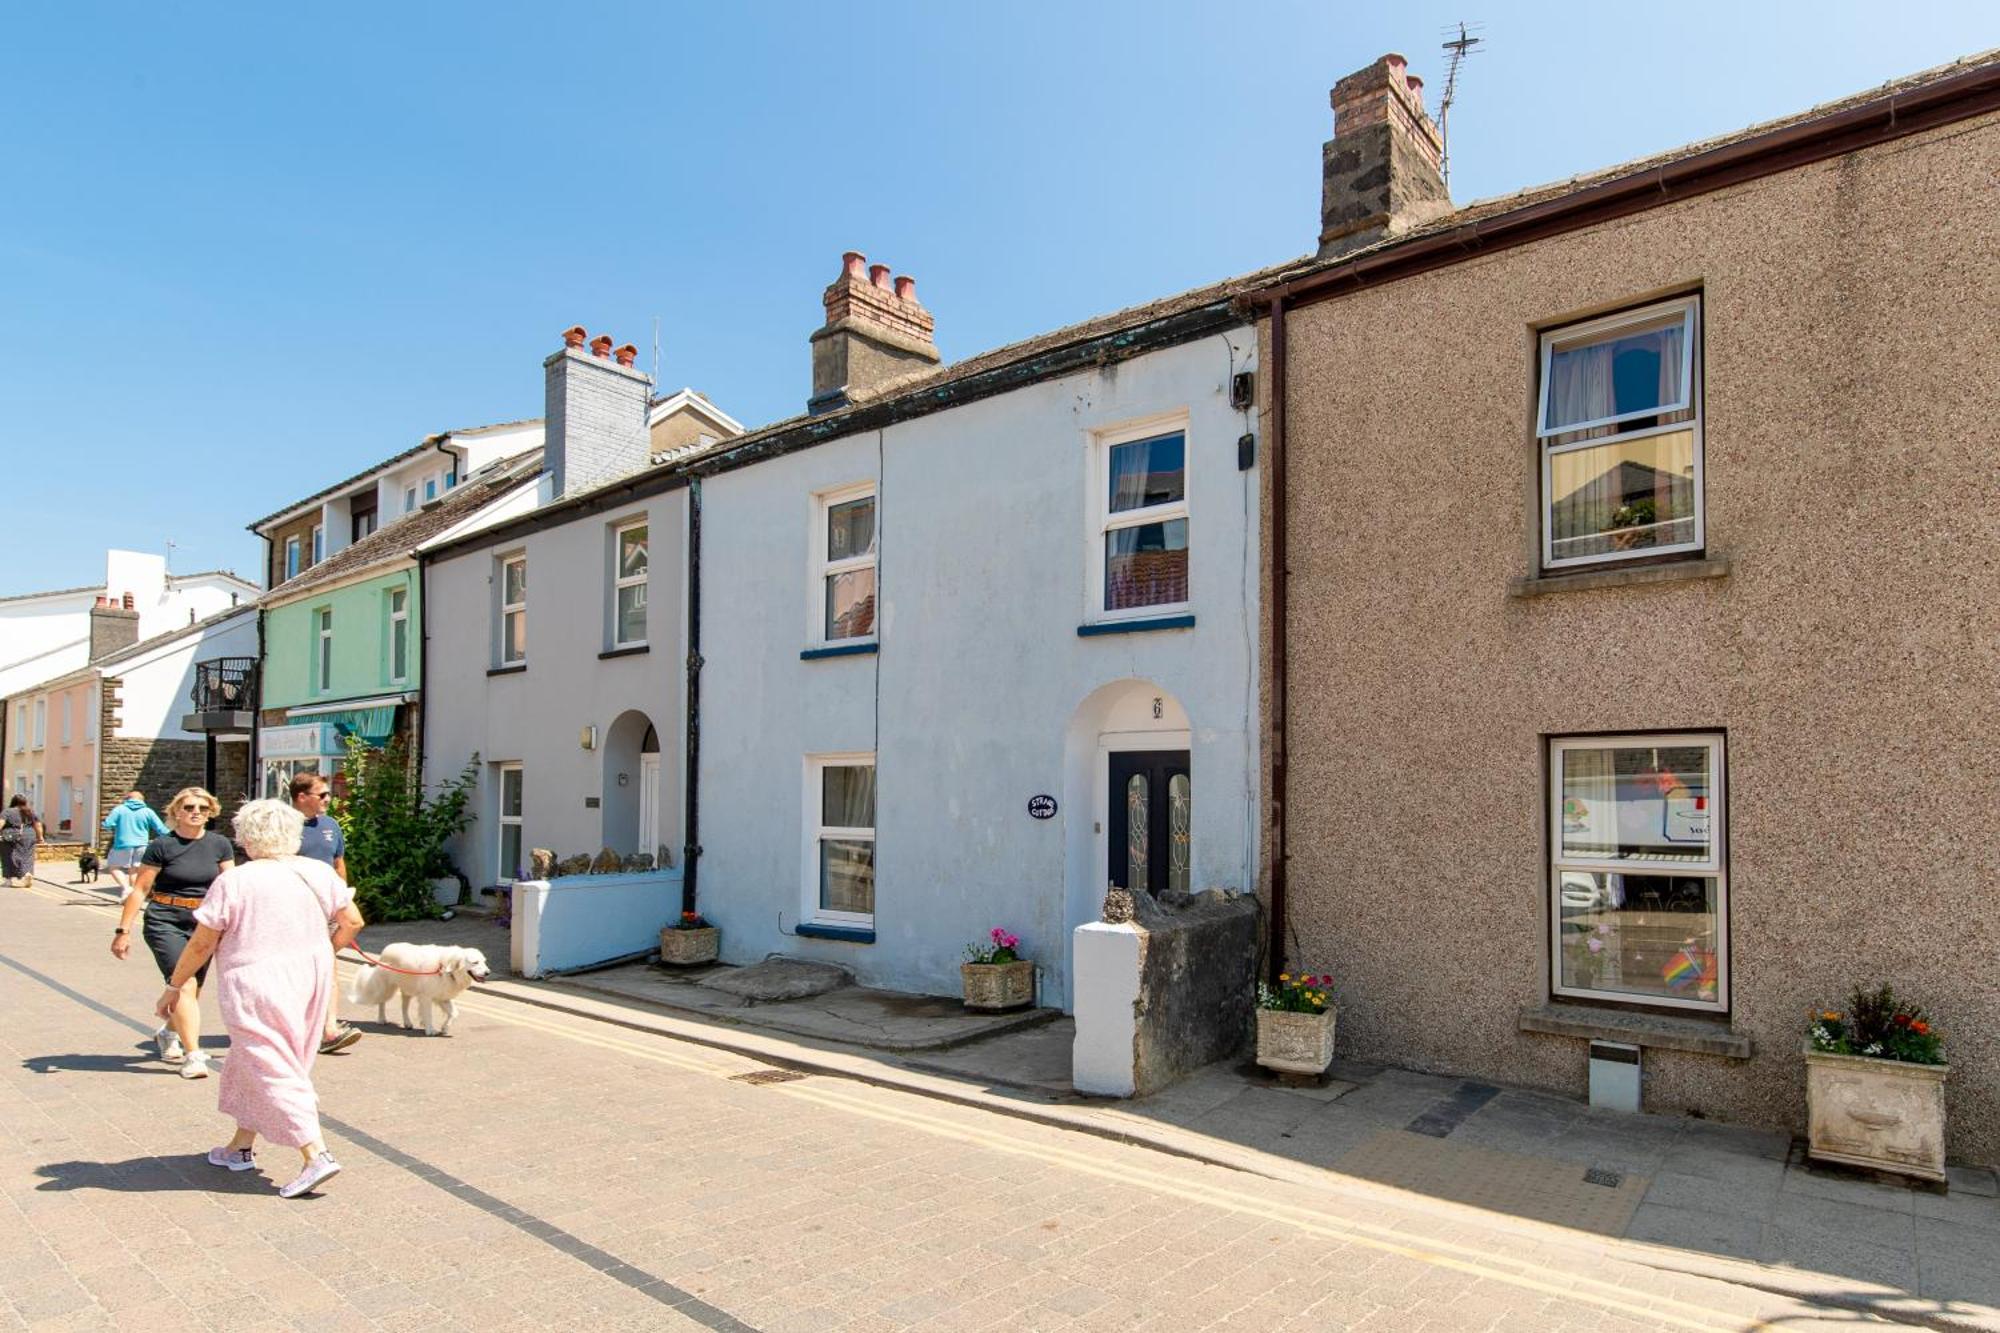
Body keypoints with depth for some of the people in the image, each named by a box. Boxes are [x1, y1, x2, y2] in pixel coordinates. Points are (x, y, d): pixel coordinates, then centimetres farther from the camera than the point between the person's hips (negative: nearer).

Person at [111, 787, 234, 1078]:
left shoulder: (220, 845, 4)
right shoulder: (162, 845, -6)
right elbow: (140, 889, -3)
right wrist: (123, 930, -5)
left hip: (203, 924, 4)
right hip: (165, 922, -4)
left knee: (192, 989, 14)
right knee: (184, 985, -14)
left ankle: (168, 1034, 43)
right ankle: (193, 1055, -11)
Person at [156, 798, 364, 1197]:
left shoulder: (233, 882, -11)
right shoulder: (318, 873, 0)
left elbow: (201, 944, -6)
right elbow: (352, 922, 2)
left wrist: (174, 987, 9)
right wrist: (325, 948, 22)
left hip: (254, 988, -5)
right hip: (311, 981, 5)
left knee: (268, 1066, 0)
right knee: (258, 1062, 22)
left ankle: (316, 1154, -9)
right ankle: (242, 1145, 33)